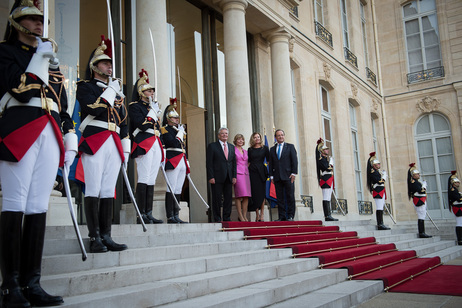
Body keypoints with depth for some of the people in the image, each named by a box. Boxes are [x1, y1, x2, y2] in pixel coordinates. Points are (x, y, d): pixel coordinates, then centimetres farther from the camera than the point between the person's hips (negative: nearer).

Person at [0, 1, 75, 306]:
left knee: (38, 207, 1)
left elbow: (62, 105, 23)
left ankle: (31, 283, 4)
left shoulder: (50, 57, 27)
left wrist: (70, 138, 16)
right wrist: (40, 59, -4)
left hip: (50, 136, 5)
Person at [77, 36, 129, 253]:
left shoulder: (115, 90, 26)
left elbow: (123, 121, 24)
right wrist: (110, 91, -3)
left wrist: (125, 147, 17)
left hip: (114, 144, 6)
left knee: (108, 191, 3)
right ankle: (95, 238, -5)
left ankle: (106, 237, 6)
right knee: (94, 190, -8)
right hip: (94, 142, -6)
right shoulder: (85, 86, 7)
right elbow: (94, 109, -13)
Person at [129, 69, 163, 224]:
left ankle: (149, 214, 6)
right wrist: (153, 112, -7)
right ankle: (141, 214, -9)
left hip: (155, 144, 8)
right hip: (143, 144, -8)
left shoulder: (152, 107, 24)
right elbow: (142, 125, -14)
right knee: (144, 179, -11)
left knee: (151, 180, 5)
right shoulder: (135, 106, 1)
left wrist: (160, 148, 19)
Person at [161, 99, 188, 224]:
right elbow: (174, 143, -17)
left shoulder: (179, 129, 25)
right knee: (171, 189, -9)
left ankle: (176, 216, 10)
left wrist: (186, 162, 20)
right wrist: (180, 132, -4)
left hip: (182, 162, 9)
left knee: (178, 190, 7)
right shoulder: (165, 129, -2)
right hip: (173, 161, -9)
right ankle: (170, 217, -7)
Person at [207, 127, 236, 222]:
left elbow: (234, 162, 16)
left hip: (228, 177, 5)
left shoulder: (231, 147, 16)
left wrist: (234, 176, 6)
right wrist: (211, 177, -12)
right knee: (217, 199, -1)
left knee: (228, 198, 6)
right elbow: (209, 163, -4)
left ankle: (227, 218, 14)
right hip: (217, 177, -5)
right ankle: (217, 219, 7)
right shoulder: (212, 146, 1)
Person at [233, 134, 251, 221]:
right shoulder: (233, 150, 2)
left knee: (246, 196, 0)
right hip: (237, 174, -6)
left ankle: (244, 216, 5)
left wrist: (247, 170, 13)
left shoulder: (245, 151, 21)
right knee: (239, 195, -11)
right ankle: (240, 216, -7)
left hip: (246, 174, 6)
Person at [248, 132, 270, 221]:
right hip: (252, 172, 1)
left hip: (261, 171, -1)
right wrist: (246, 172, 1)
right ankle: (257, 213, 5)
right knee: (254, 192, -1)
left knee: (262, 192, -1)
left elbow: (269, 160, 5)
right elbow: (249, 162, 11)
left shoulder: (265, 148, 6)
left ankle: (262, 213, 6)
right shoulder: (250, 149, 10)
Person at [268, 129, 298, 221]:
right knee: (279, 198, 2)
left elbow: (294, 160, 1)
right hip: (277, 177, 3)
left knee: (290, 196, -3)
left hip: (288, 176, -3)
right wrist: (271, 176, 5)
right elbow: (271, 163, 14)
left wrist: (293, 173, -8)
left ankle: (290, 216, 3)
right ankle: (282, 216, 6)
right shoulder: (272, 149, 16)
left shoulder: (290, 146, 8)